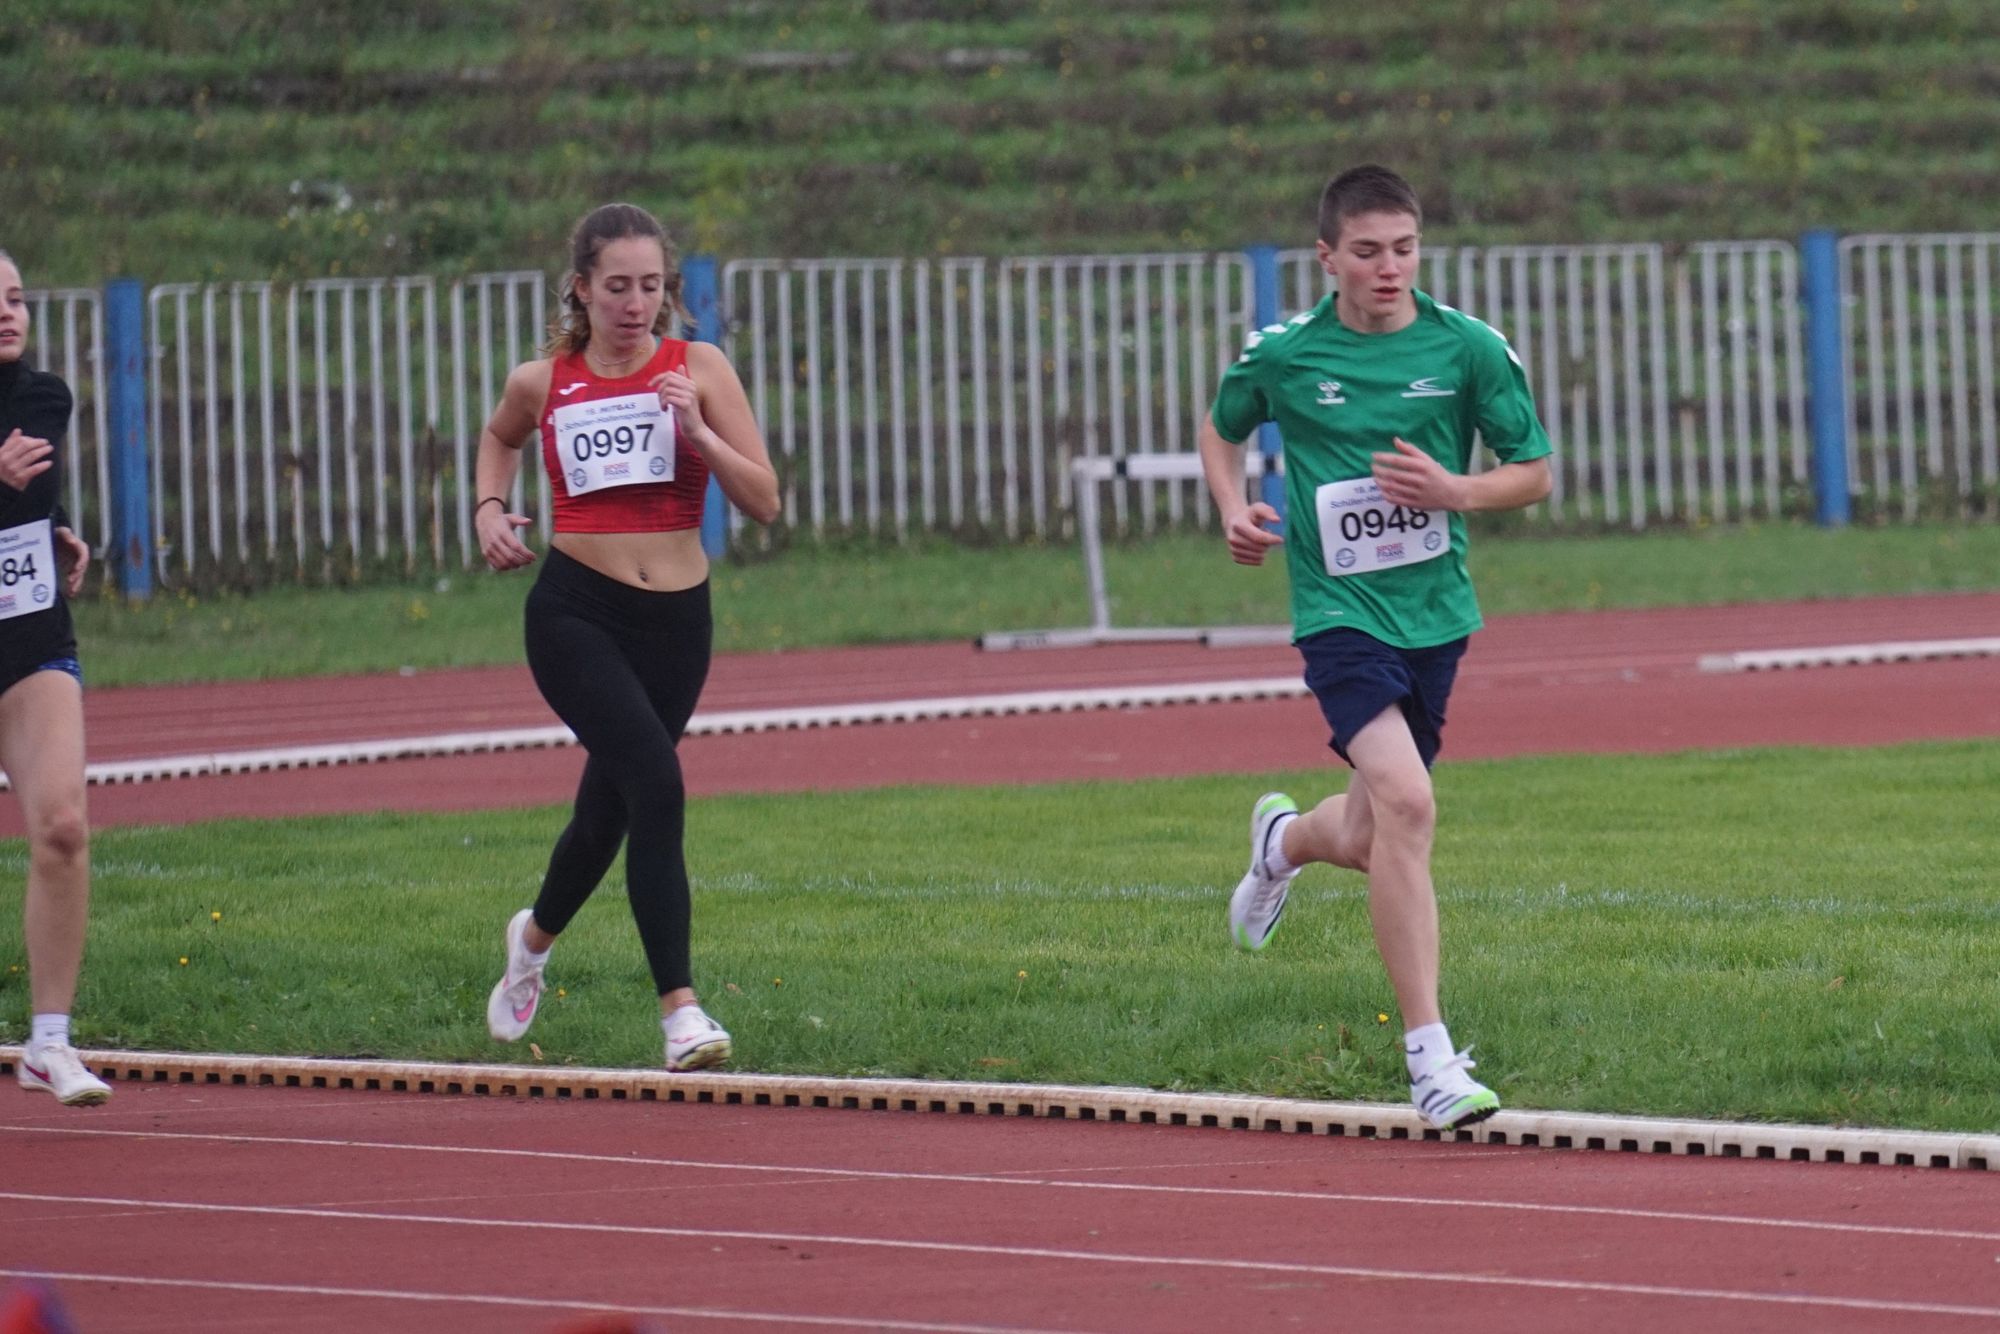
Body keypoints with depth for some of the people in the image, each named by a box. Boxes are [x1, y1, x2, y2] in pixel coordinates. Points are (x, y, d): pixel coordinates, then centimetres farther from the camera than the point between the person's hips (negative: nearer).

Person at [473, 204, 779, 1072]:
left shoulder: (698, 370, -1)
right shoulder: (542, 382, 1)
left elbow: (764, 502, -4)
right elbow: (499, 438, 26)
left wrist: (698, 432, -18)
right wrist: (490, 508, 8)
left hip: (676, 618, 2)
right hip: (574, 610, -2)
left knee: (609, 802, 16)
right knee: (655, 780, -23)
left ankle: (537, 935, 50)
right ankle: (679, 1009, -24)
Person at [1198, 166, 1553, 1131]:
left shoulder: (1468, 348, -3)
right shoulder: (1282, 354, -3)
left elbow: (1533, 473, 4)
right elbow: (1221, 429, 17)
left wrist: (1452, 490, -15)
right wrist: (1234, 509, -2)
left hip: (1435, 612, 3)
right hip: (1339, 610, -3)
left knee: (1369, 843, 13)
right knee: (1402, 799, -25)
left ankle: (1285, 840, 54)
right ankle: (1429, 1055, -23)